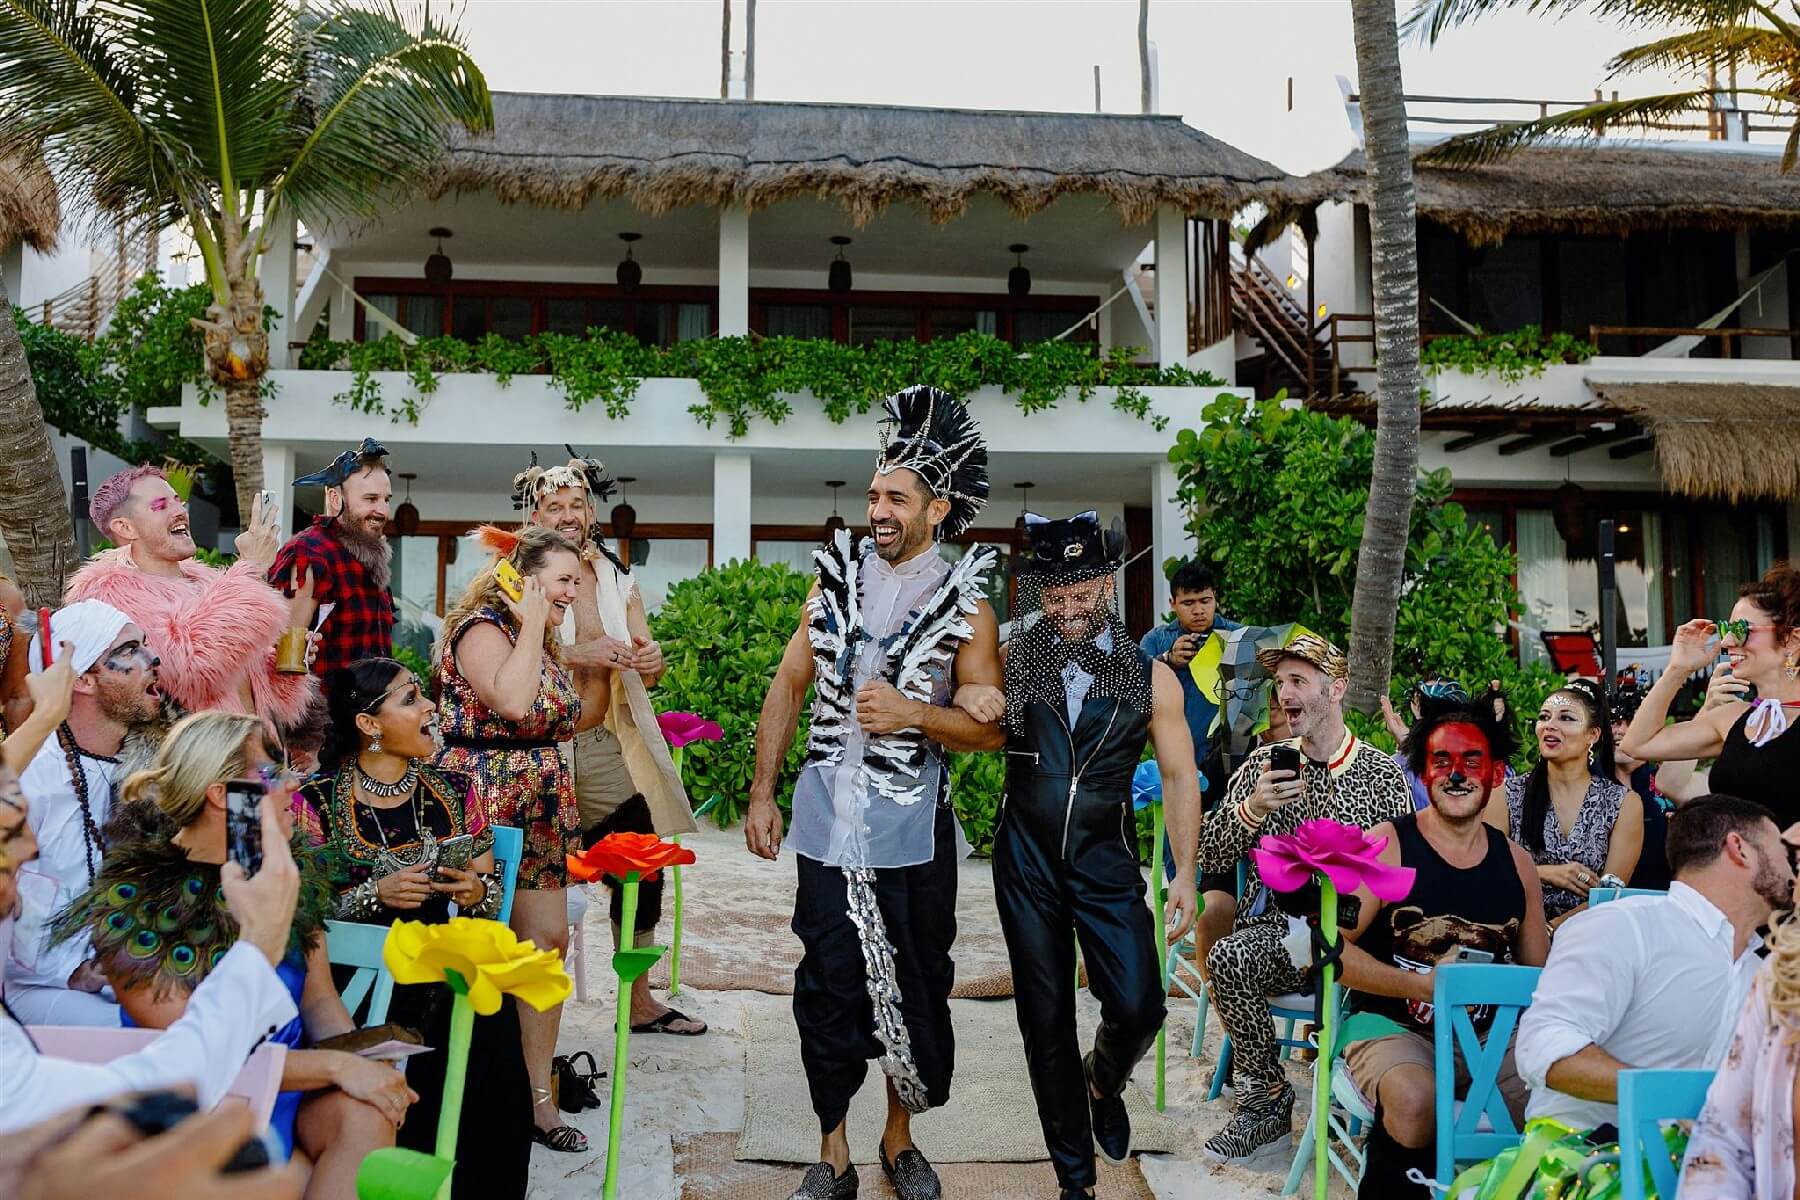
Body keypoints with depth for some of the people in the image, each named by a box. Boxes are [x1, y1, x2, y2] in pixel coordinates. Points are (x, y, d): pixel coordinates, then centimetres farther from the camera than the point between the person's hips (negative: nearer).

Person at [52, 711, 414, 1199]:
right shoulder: (133, 903, -13)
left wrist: (360, 1062, -14)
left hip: (300, 1082, 5)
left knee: (367, 1116, -28)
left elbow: (319, 1001, 7)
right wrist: (336, 1066, -21)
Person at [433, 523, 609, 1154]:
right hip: (486, 807, -9)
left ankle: (537, 1094, 14)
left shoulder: (540, 640, 16)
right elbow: (513, 702, -29)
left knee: (549, 937, 6)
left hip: (542, 807, 9)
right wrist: (532, 623, -18)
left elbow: (579, 716, 19)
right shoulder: (481, 627, -11)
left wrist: (603, 662, 9)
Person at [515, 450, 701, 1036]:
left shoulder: (620, 582, 11)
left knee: (643, 873, 9)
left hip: (610, 749, 5)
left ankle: (639, 1000, 26)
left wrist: (650, 661, -10)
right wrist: (579, 653, -27)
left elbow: (646, 675, 13)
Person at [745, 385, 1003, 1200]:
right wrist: (761, 793, 3)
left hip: (912, 827, -1)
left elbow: (991, 730, -4)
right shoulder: (838, 578, 5)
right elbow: (788, 686, 7)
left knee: (916, 990, 10)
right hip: (828, 819, 2)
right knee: (827, 988, 6)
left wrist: (914, 713, -20)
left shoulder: (964, 606, -2)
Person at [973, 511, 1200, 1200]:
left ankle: (1104, 1083, 27)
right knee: (1045, 1021, 6)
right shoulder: (1014, 660, -1)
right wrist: (973, 705, -26)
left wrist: (1185, 872, 0)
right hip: (1027, 861, 1)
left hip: (1107, 860, 0)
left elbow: (1179, 776, 5)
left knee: (1137, 1007, -10)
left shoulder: (1149, 677, 0)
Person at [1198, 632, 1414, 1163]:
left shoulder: (1382, 774, 5)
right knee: (1227, 957, -30)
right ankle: (1265, 1096, -8)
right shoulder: (1264, 763, 11)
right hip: (1275, 929, 2)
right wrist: (1253, 809, -10)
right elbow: (1210, 856, 7)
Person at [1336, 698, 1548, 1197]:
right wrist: (1418, 985, -20)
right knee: (1416, 1104, -33)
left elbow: (1539, 976, 16)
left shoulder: (1516, 863, 9)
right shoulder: (1385, 845, -6)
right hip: (1392, 1028, -4)